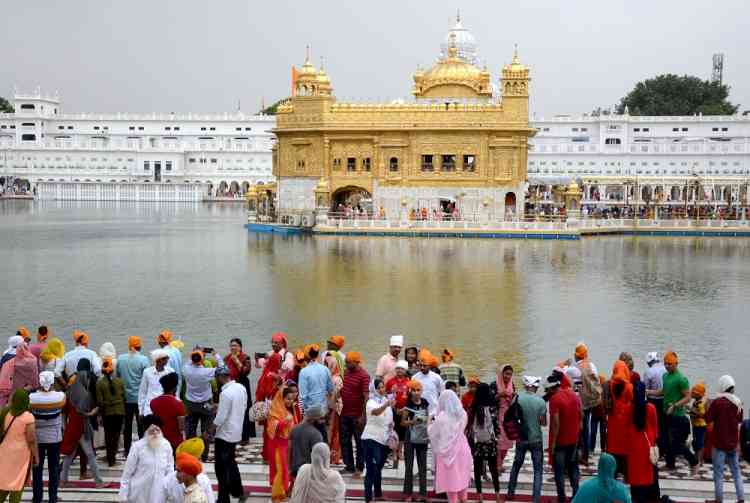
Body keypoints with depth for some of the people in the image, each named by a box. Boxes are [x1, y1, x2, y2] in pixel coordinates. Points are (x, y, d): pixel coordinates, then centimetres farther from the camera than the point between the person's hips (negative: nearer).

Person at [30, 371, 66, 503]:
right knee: (54, 468, 10)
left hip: (37, 437, 0)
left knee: (37, 468, 10)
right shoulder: (60, 397, -13)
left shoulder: (32, 398, -16)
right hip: (55, 437, 0)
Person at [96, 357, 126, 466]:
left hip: (107, 412, -1)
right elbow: (124, 396, 2)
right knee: (116, 433, 9)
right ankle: (113, 455, 1)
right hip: (119, 411, 1)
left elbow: (99, 401, -7)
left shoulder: (99, 383, -9)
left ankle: (110, 458, 12)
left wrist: (101, 412, 4)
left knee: (108, 434, 11)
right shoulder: (119, 381, -4)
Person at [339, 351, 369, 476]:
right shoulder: (346, 372, 7)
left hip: (357, 415, -7)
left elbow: (366, 397, -17)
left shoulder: (364, 376, -15)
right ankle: (349, 466, 22)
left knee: (359, 441, 6)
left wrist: (363, 416, -19)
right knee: (345, 441, 12)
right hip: (345, 413, 7)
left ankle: (359, 467, 16)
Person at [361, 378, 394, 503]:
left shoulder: (387, 401, 10)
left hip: (384, 440, 7)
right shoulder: (371, 402, -12)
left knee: (379, 469, 18)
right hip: (371, 439, -7)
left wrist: (392, 424, 3)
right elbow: (376, 412, -37)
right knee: (372, 469, -13)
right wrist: (386, 405, -56)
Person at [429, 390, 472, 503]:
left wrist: (430, 425, 15)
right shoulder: (462, 414, -4)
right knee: (462, 476, 17)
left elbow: (432, 433, -7)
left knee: (450, 477, 6)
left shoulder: (442, 416, -16)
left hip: (448, 450, -4)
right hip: (461, 449, 4)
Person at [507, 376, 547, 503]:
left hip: (521, 439, 2)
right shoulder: (541, 402, -12)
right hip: (536, 439, -2)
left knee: (516, 466, 20)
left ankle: (510, 493, 28)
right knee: (537, 470, 7)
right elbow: (543, 423, -7)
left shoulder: (517, 398, -8)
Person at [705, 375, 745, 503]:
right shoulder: (738, 402, 2)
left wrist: (708, 407, 2)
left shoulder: (717, 402, -16)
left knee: (718, 472, 2)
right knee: (736, 471, 13)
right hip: (733, 442, 5)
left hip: (719, 442, -5)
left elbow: (708, 419, -11)